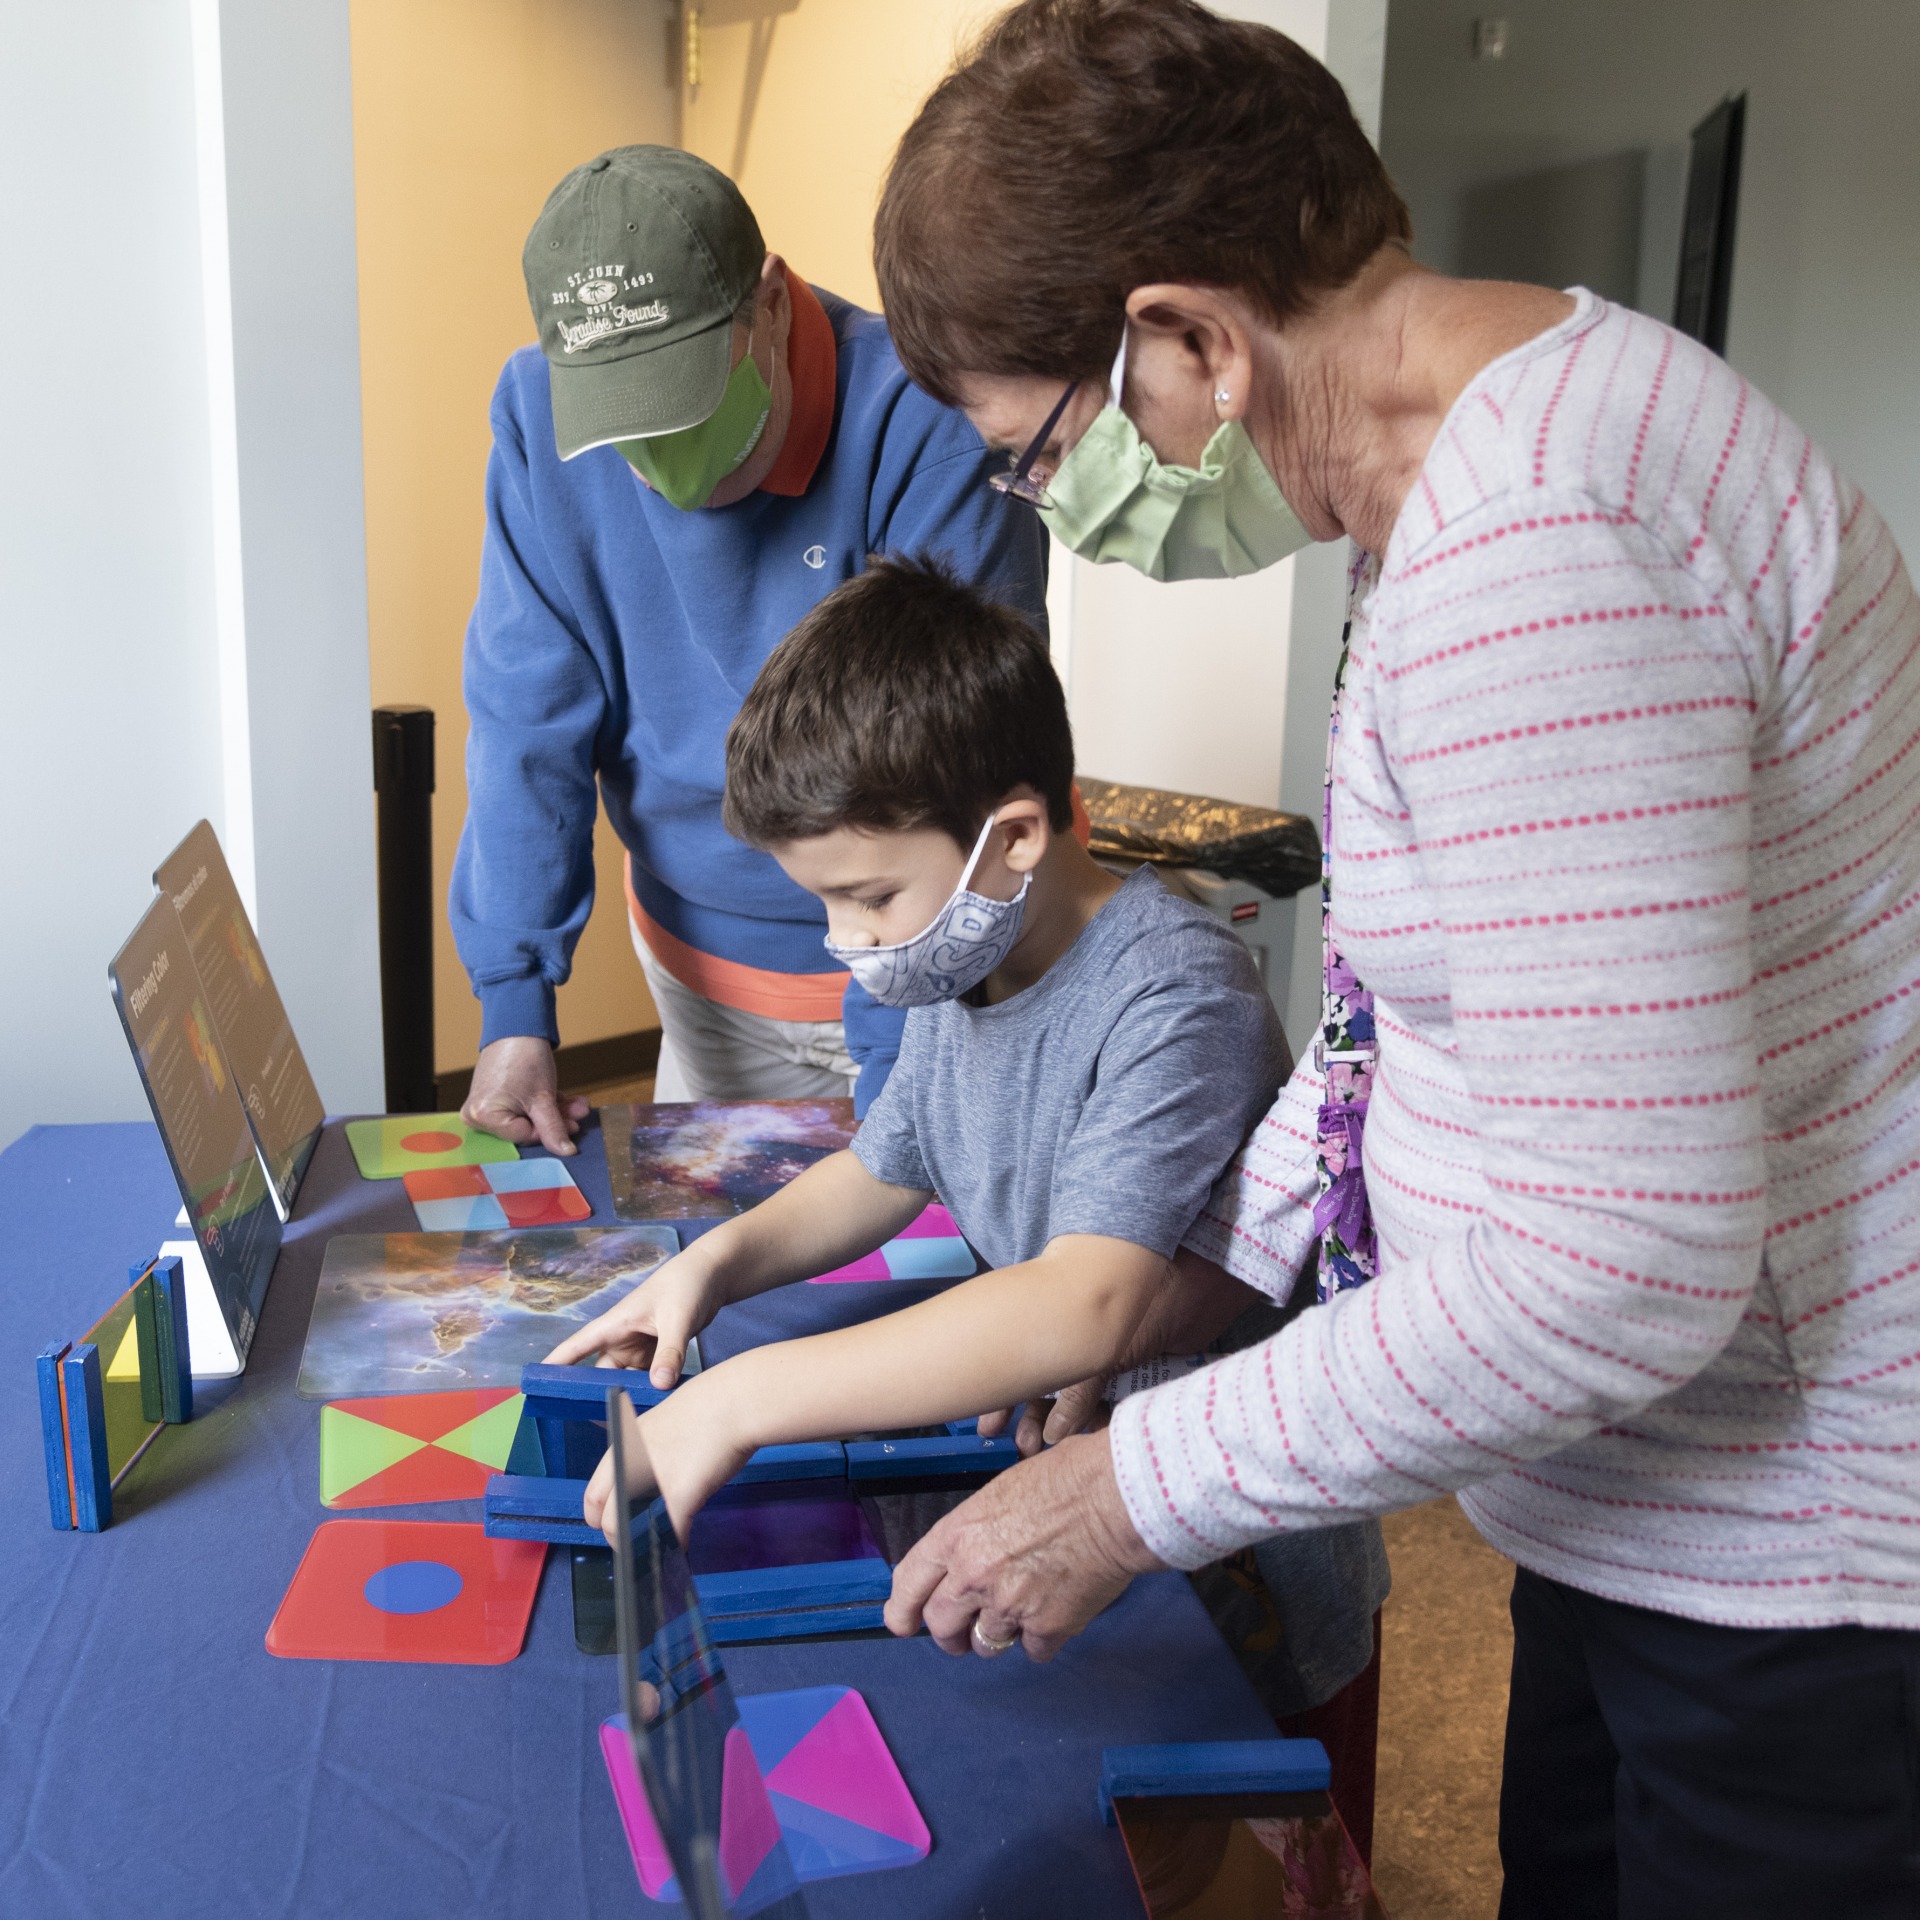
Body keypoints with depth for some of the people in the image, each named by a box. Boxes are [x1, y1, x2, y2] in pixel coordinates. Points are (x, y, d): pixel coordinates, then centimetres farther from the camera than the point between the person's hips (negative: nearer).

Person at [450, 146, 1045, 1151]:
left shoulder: (926, 432, -25)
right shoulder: (538, 411, -10)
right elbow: (529, 721, -9)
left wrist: (900, 1073, -29)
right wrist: (514, 1002, -16)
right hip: (703, 968, 4)